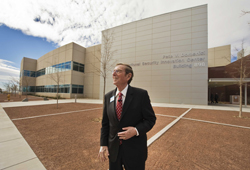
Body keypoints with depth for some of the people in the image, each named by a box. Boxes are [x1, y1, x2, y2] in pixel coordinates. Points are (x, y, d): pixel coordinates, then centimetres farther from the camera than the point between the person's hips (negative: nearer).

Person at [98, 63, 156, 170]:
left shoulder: (141, 94, -14)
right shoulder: (108, 96, -1)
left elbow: (151, 119, -8)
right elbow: (105, 123, 4)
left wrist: (136, 130, -23)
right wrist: (103, 145, 0)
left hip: (135, 150, -3)